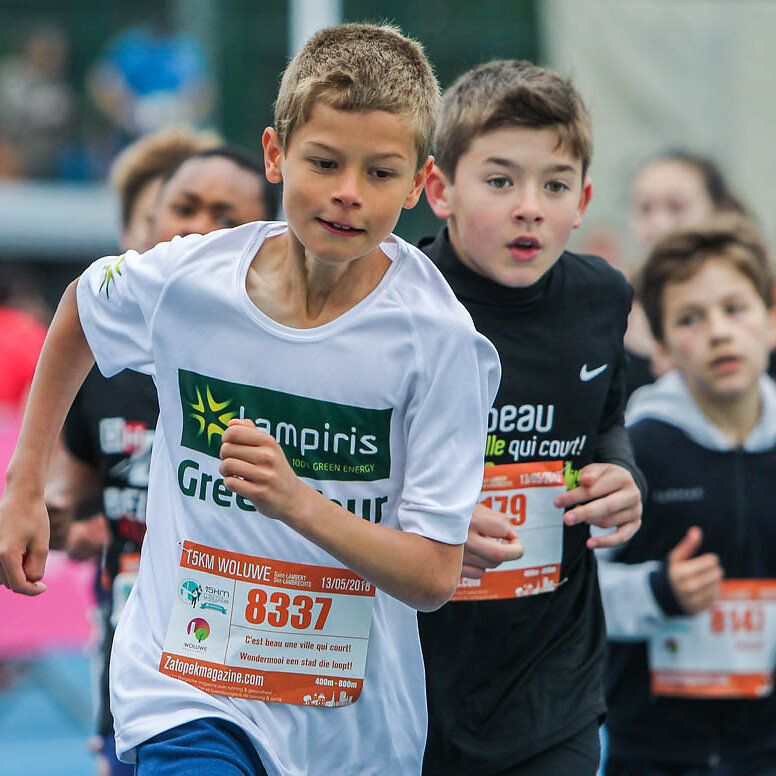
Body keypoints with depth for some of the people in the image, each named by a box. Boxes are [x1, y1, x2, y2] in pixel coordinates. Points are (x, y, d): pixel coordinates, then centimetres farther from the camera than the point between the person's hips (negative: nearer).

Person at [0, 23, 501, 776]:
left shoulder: (436, 338, -13)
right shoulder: (183, 279, -8)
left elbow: (432, 577, -14)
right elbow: (80, 309, 17)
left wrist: (297, 502, -28)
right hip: (184, 681, 0)